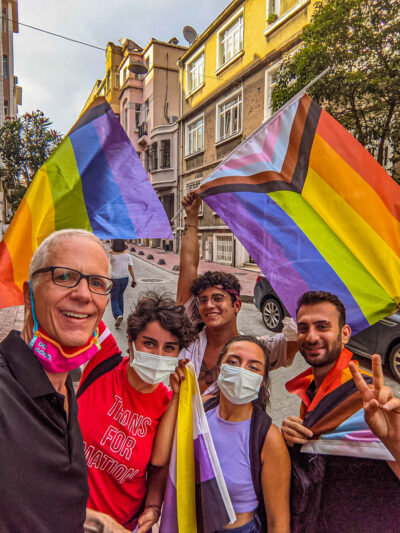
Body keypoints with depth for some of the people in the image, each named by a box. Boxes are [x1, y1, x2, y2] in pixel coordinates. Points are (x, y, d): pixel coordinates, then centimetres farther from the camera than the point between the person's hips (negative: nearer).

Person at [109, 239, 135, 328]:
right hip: (125, 278, 4)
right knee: (120, 295, 25)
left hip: (115, 279, -4)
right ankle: (120, 314, 33)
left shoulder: (111, 254, -14)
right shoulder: (127, 253, -5)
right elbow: (130, 267, -5)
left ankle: (118, 315, -18)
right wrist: (133, 279, 0)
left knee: (114, 299, 4)